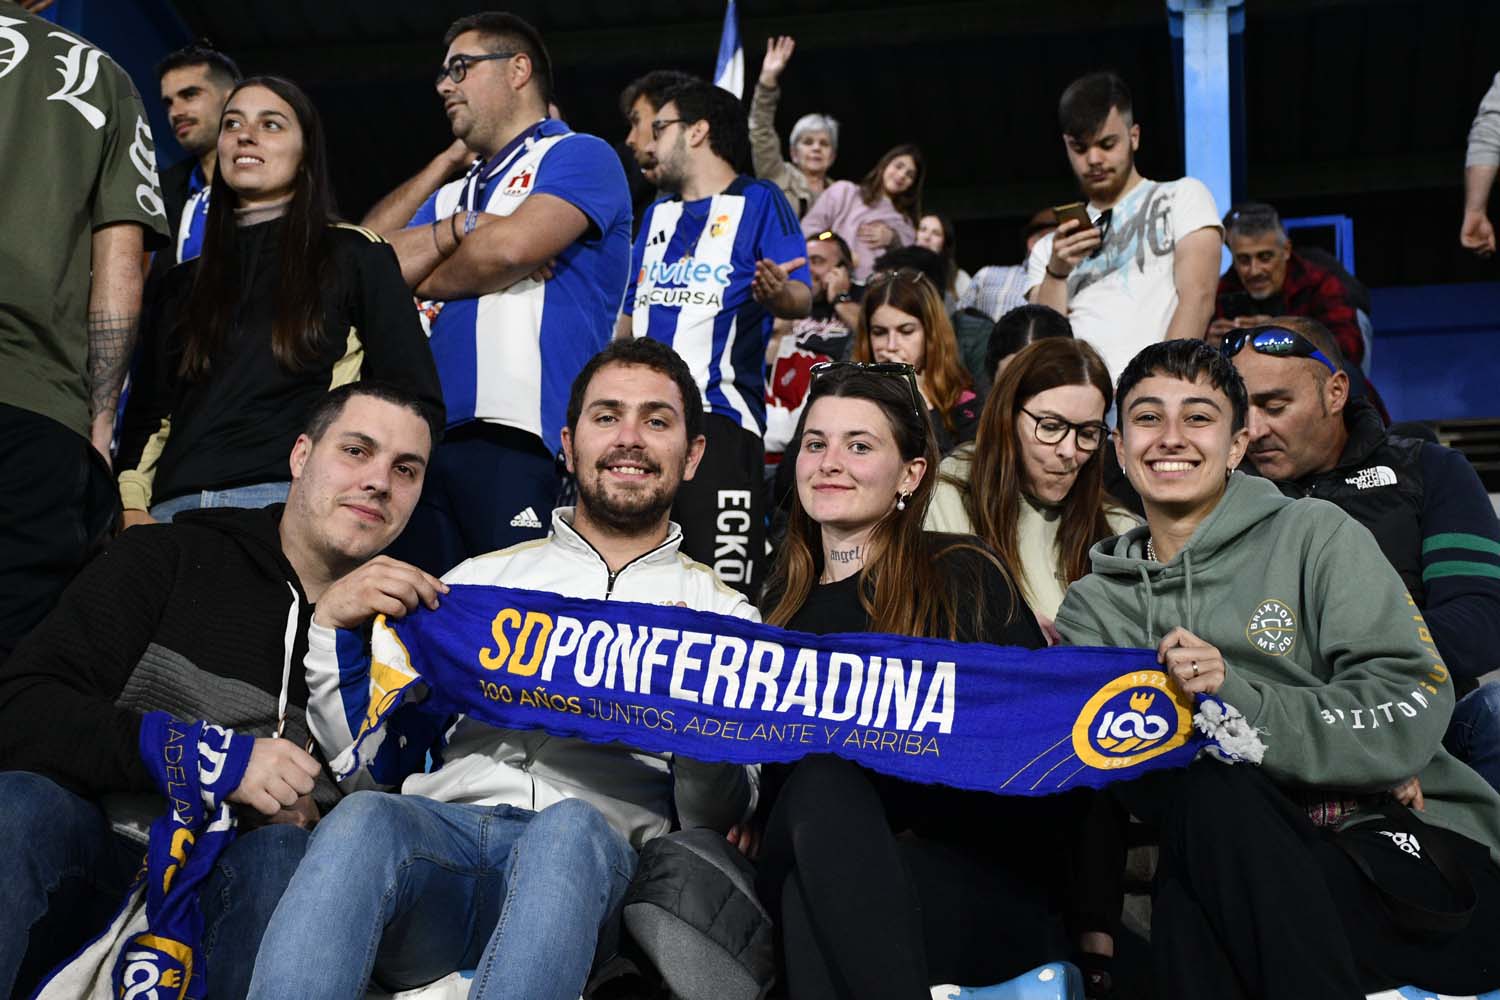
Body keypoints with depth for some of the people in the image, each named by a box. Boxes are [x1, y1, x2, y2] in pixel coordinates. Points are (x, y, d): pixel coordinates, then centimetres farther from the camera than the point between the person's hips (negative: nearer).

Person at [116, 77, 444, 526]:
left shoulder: (355, 256, 9)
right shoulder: (182, 283, 22)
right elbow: (151, 414, 17)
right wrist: (132, 508, 0)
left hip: (290, 498, -3)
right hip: (172, 508, 4)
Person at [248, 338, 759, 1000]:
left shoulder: (722, 613, 19)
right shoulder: (481, 578, 24)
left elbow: (716, 819, 9)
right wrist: (333, 621, 4)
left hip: (592, 849, -1)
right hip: (444, 827, 2)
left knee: (569, 829, -37)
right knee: (365, 817, -34)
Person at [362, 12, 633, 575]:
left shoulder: (579, 157, 5)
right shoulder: (448, 195, 28)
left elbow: (508, 248, -12)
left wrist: (423, 280, 5)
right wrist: (458, 228, 3)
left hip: (520, 438, -7)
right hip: (426, 439, 7)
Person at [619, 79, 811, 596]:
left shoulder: (758, 202, 3)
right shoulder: (657, 214, 23)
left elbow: (802, 299, -8)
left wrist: (777, 292, -30)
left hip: (719, 413, -6)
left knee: (724, 582, -12)